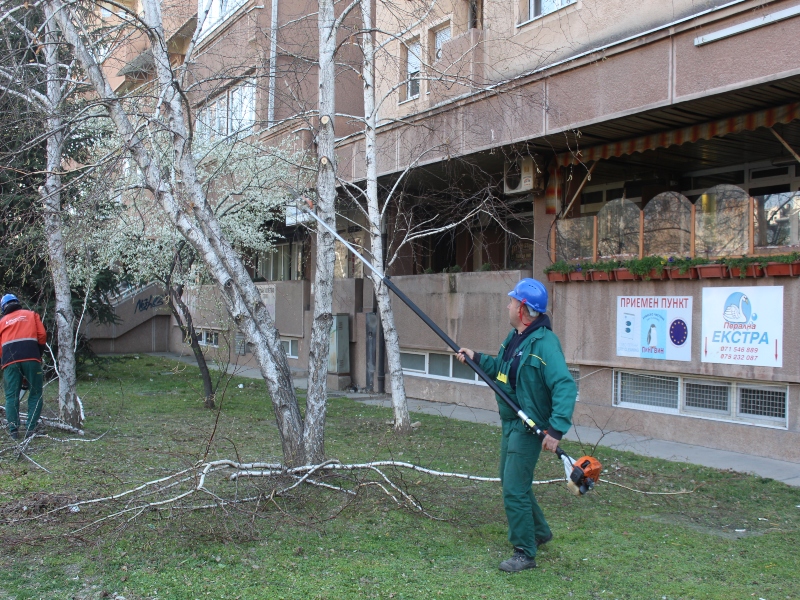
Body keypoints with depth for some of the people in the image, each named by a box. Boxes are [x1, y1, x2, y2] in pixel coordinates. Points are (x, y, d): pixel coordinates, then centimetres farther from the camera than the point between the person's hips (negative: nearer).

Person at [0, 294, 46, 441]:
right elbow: (42, 335, 9)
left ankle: (13, 430, -1)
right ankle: (30, 429, -3)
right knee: (35, 394, 5)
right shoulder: (31, 315, 20)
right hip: (31, 357, -1)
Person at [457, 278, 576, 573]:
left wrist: (556, 429, -34)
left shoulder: (544, 342, -23)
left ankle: (525, 553, 6)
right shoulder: (515, 336, 7)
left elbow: (565, 387, -29)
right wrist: (477, 358, 13)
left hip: (529, 427, -10)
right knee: (511, 480, 22)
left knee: (514, 489, -8)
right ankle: (539, 531, 42)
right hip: (511, 423, 10)